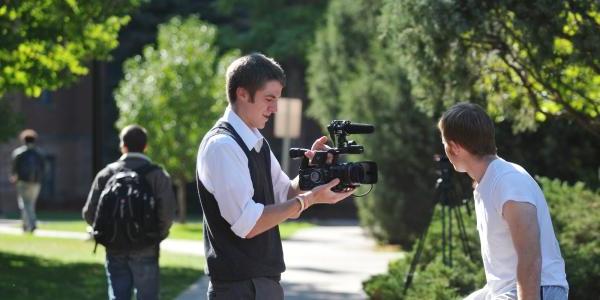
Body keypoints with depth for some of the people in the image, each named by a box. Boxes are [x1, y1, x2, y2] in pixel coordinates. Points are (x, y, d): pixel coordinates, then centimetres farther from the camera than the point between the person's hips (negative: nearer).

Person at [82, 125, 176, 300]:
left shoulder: (107, 174, 3)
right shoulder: (158, 175, -4)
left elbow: (89, 213, -2)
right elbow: (168, 213, -15)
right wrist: (158, 234, 3)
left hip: (115, 251, 2)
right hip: (145, 252, -2)